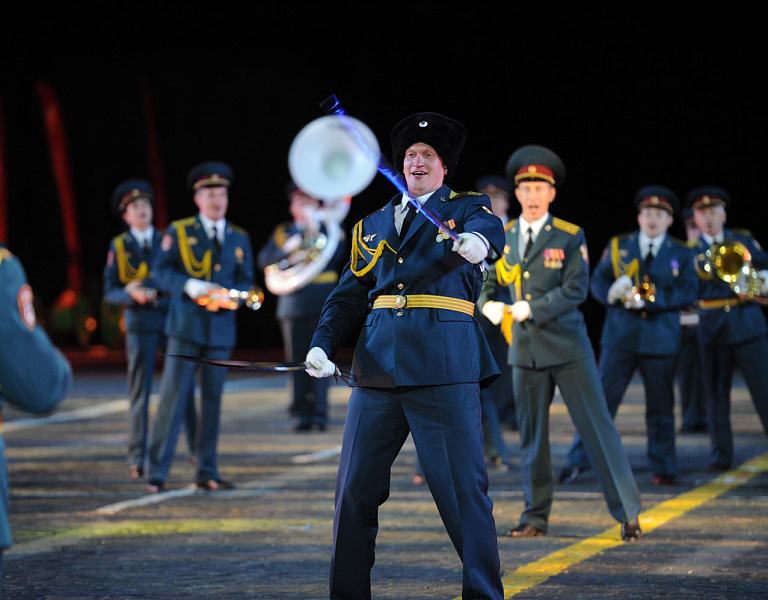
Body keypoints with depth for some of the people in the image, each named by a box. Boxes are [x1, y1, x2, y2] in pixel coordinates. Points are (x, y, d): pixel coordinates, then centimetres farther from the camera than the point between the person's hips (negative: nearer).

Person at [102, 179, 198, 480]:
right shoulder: (119, 246, 8)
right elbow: (110, 291, 4)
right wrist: (132, 295, -15)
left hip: (172, 318, 1)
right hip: (140, 322, -1)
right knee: (140, 390, -2)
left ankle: (197, 448, 8)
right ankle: (137, 457, 1)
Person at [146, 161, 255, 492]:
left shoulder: (240, 239, 12)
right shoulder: (178, 232, 3)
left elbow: (245, 281, 12)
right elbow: (161, 270, 0)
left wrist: (230, 296, -10)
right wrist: (189, 286, -18)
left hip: (221, 329, 3)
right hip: (186, 326, -3)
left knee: (212, 400, 6)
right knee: (172, 397, -7)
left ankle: (207, 472, 13)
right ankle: (156, 471, -4)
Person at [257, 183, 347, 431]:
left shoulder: (329, 230, 10)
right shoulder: (282, 232, 17)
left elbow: (338, 254, -9)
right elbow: (264, 261, 5)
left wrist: (315, 229, -14)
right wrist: (287, 249, -11)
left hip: (322, 305, -2)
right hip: (292, 304, 2)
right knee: (298, 360, 1)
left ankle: (320, 412, -7)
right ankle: (304, 413, 4)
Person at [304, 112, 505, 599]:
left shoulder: (466, 208, 10)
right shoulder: (373, 225, 22)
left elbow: (489, 229, -14)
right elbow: (350, 295, 19)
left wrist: (477, 240, -40)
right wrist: (323, 344, 1)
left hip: (444, 367, -4)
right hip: (377, 367, 4)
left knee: (463, 489, -7)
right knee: (355, 488, 3)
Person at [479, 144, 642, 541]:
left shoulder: (570, 237, -2)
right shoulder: (502, 237, 8)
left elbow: (576, 289, -10)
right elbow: (487, 282, 15)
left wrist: (531, 309, -17)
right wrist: (488, 304, -7)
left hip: (567, 348, -3)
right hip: (525, 351, 4)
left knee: (598, 428, -4)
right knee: (531, 435, 8)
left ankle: (628, 513, -4)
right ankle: (535, 516, 18)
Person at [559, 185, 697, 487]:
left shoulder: (681, 254, 7)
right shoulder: (618, 246, 10)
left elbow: (687, 293, -3)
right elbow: (597, 282, 7)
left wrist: (650, 299, -16)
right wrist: (613, 292, -16)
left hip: (661, 338, 0)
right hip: (620, 337, 0)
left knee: (660, 406, 5)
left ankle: (664, 469, 14)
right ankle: (578, 461, 1)